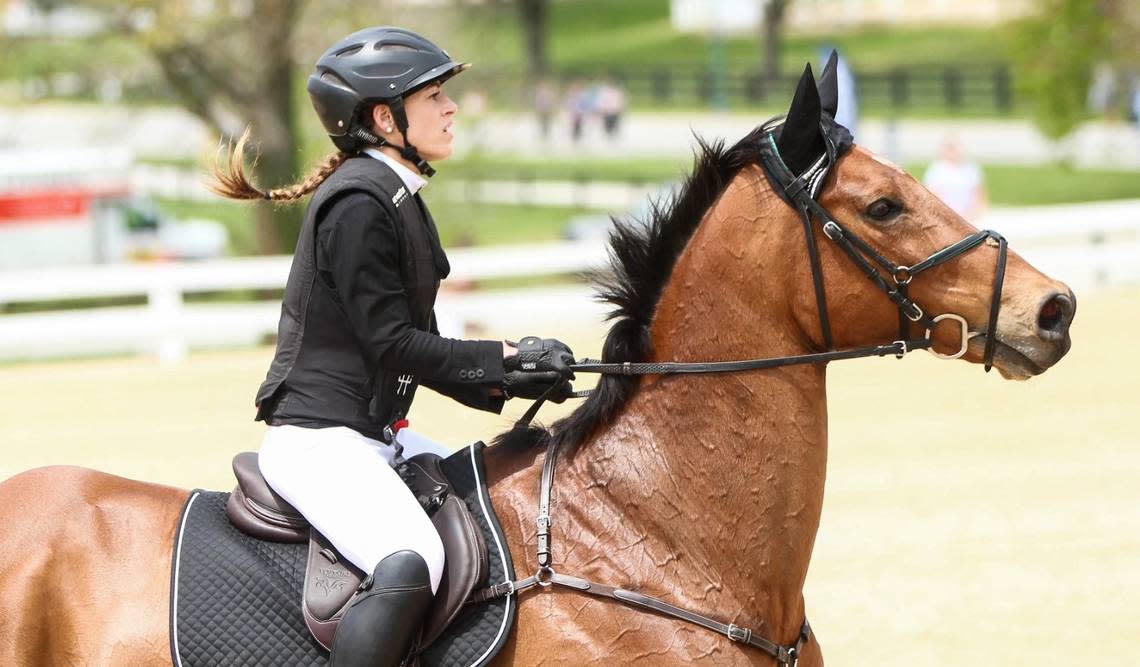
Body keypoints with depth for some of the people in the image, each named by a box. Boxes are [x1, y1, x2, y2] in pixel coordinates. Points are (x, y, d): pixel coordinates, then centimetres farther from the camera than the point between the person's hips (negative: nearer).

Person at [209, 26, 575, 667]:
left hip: (377, 435, 11)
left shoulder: (399, 200, 16)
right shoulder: (358, 203, -15)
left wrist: (504, 385, 5)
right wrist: (511, 356, -11)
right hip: (318, 438, -11)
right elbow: (393, 345, -17)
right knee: (411, 563, -32)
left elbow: (417, 349, 18)